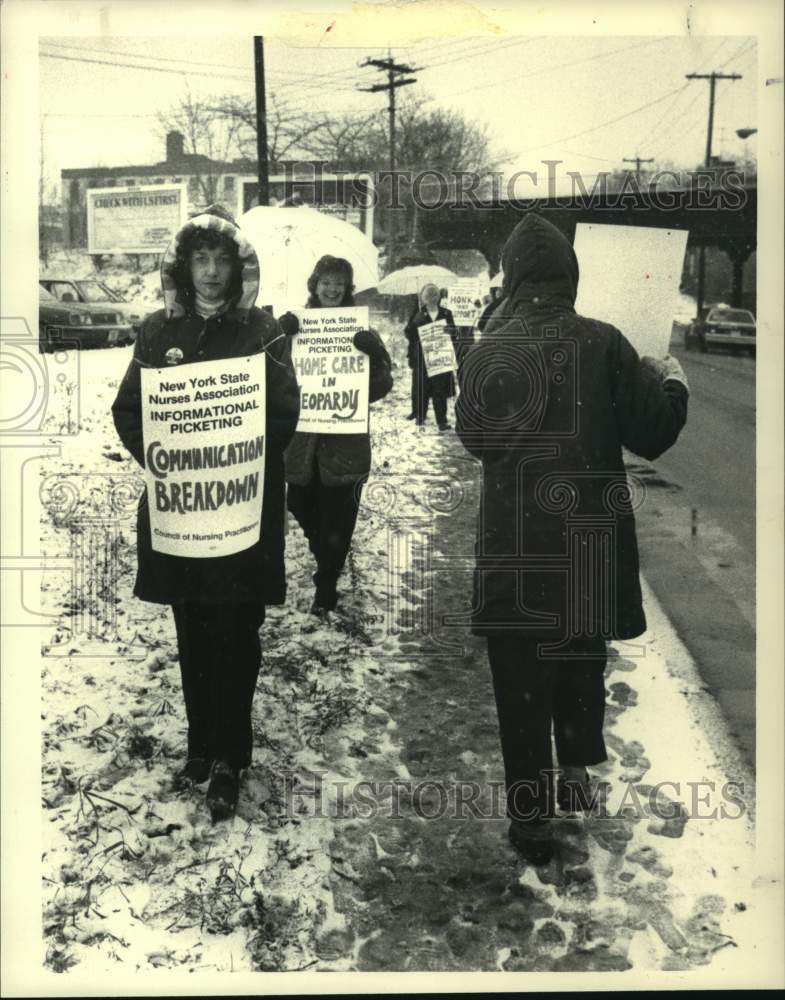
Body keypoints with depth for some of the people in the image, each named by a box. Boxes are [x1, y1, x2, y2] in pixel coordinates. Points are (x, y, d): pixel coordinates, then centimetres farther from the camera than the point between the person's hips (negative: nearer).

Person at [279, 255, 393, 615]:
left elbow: (379, 387, -6)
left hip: (345, 441, -2)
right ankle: (328, 567, 41)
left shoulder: (360, 327, -1)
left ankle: (325, 587, 15)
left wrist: (375, 355, -26)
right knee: (302, 509, 15)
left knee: (337, 518, 1)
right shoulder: (297, 324, 3)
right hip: (302, 440, 2)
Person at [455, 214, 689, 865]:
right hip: (590, 541, -1)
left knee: (521, 677, 11)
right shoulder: (602, 343, -11)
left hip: (514, 545, 1)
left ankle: (531, 817, 18)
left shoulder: (488, 352, -4)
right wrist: (671, 382, 12)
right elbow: (651, 435, -6)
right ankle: (577, 770, 26)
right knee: (583, 655, 24)